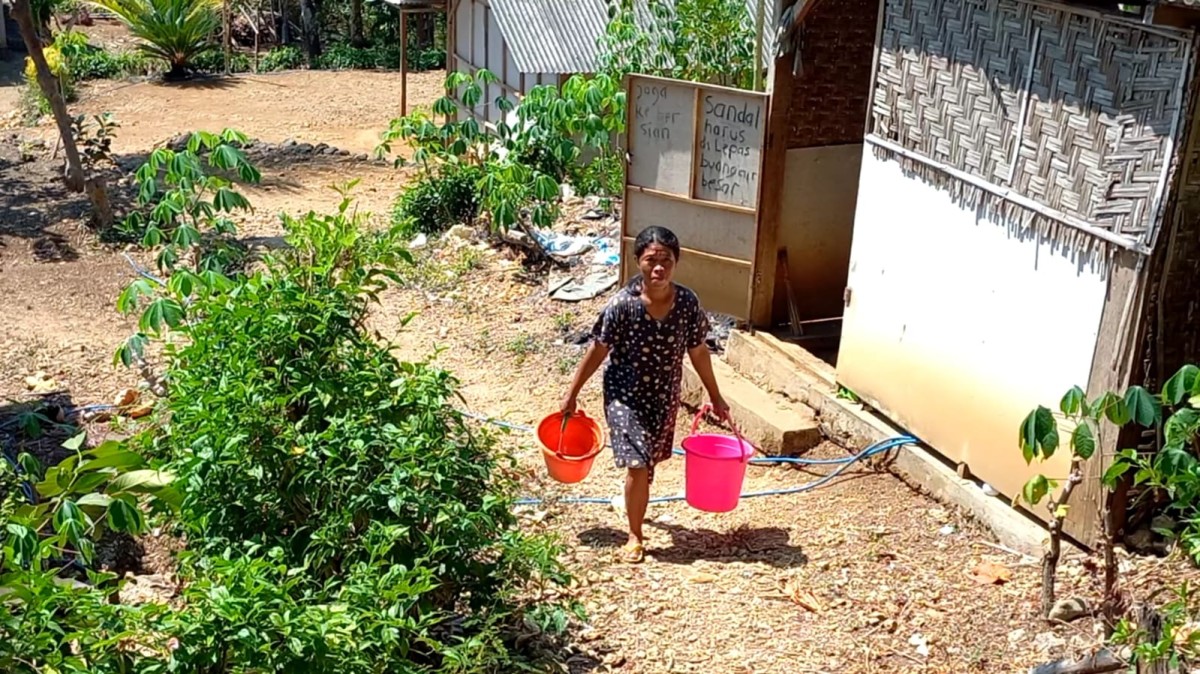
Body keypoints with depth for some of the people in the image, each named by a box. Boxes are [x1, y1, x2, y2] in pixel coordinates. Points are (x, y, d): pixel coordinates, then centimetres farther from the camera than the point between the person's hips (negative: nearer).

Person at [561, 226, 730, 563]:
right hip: (625, 397, -3)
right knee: (638, 465, -10)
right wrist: (572, 394, -4)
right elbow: (598, 350, -10)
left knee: (649, 463, 18)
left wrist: (715, 397, 9)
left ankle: (632, 504, 49)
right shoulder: (622, 304, -21)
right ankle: (635, 535, 11)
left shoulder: (688, 303, -13)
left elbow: (698, 351, 1)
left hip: (665, 398, 4)